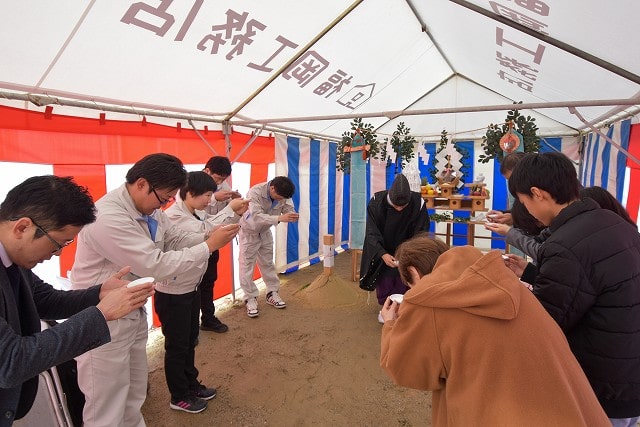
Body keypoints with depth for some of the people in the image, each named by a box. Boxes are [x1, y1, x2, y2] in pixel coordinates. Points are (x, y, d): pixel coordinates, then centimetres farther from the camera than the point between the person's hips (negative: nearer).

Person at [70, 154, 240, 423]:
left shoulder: (149, 209, -1)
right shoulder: (107, 218, -28)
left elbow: (176, 240, 9)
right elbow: (156, 265, -29)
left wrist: (209, 236, -10)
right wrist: (210, 246, -23)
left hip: (134, 313, 8)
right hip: (103, 322, -8)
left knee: (134, 397, 22)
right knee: (108, 409, 10)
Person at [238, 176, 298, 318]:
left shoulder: (282, 194, -19)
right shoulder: (255, 193, -36)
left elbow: (289, 209, -19)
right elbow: (256, 217, -47)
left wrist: (293, 216, -44)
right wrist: (279, 218, -58)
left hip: (265, 232, 5)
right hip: (249, 232, -5)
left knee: (267, 263, 14)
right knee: (247, 266, 0)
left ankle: (272, 294, 27)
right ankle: (250, 299, 11)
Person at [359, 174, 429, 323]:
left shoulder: (418, 203, -27)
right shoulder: (376, 201, -28)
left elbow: (420, 235, -19)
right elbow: (372, 233, -24)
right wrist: (383, 254, -38)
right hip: (382, 250, 0)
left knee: (403, 281, 3)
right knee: (384, 280, 7)